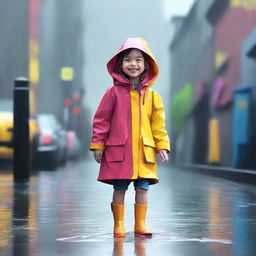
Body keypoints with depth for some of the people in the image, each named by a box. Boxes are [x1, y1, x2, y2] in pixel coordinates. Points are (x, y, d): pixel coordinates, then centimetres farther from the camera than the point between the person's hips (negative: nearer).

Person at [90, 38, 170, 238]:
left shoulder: (151, 95, 6)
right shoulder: (114, 92, -2)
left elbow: (158, 123, 10)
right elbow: (101, 120, 0)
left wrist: (162, 146, 4)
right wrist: (98, 145, -2)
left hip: (144, 151, 2)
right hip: (118, 150, -2)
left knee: (143, 187, 4)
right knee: (119, 188, 3)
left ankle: (140, 224, 14)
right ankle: (119, 225, 14)